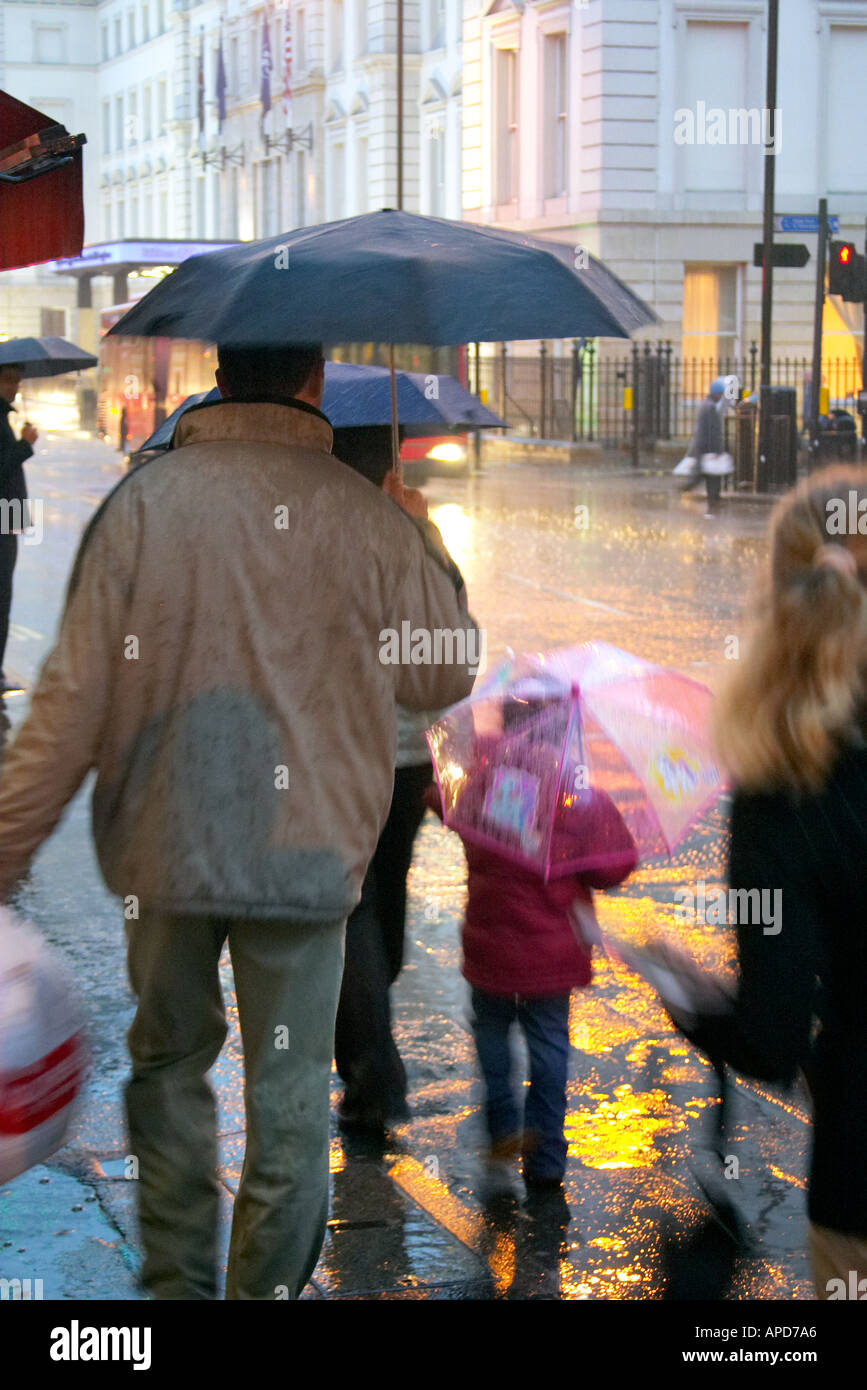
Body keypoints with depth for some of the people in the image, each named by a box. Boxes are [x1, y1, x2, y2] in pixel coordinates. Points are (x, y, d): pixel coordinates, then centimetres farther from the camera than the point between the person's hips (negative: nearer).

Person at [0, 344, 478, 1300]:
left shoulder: (141, 500, -8)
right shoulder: (366, 518, -9)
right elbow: (447, 675, 5)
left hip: (163, 845, 1)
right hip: (307, 850, -1)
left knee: (168, 1063, 20)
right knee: (289, 1094, 11)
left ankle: (178, 1284, 24)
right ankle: (267, 1291, 18)